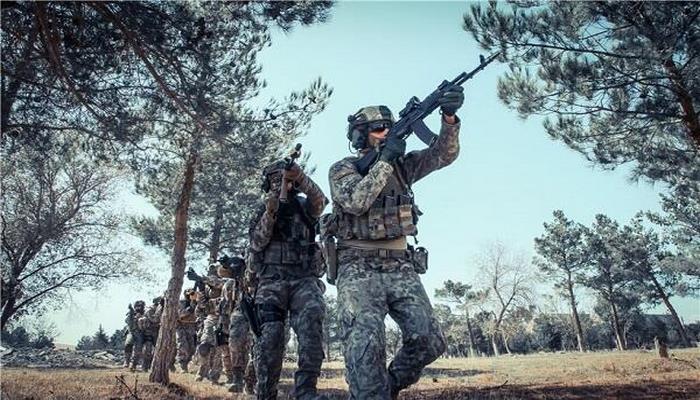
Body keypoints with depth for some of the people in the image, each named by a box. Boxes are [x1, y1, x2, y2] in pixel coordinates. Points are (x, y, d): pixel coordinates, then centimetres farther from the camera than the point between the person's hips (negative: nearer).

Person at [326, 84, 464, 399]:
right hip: (358, 268, -4)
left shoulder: (401, 165, 17)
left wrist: (449, 118, -11)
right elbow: (356, 202, -15)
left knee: (428, 340, -8)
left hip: (400, 267, 4)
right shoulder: (342, 169, 4)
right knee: (365, 343, -24)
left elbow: (443, 155, 7)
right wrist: (385, 159, -13)